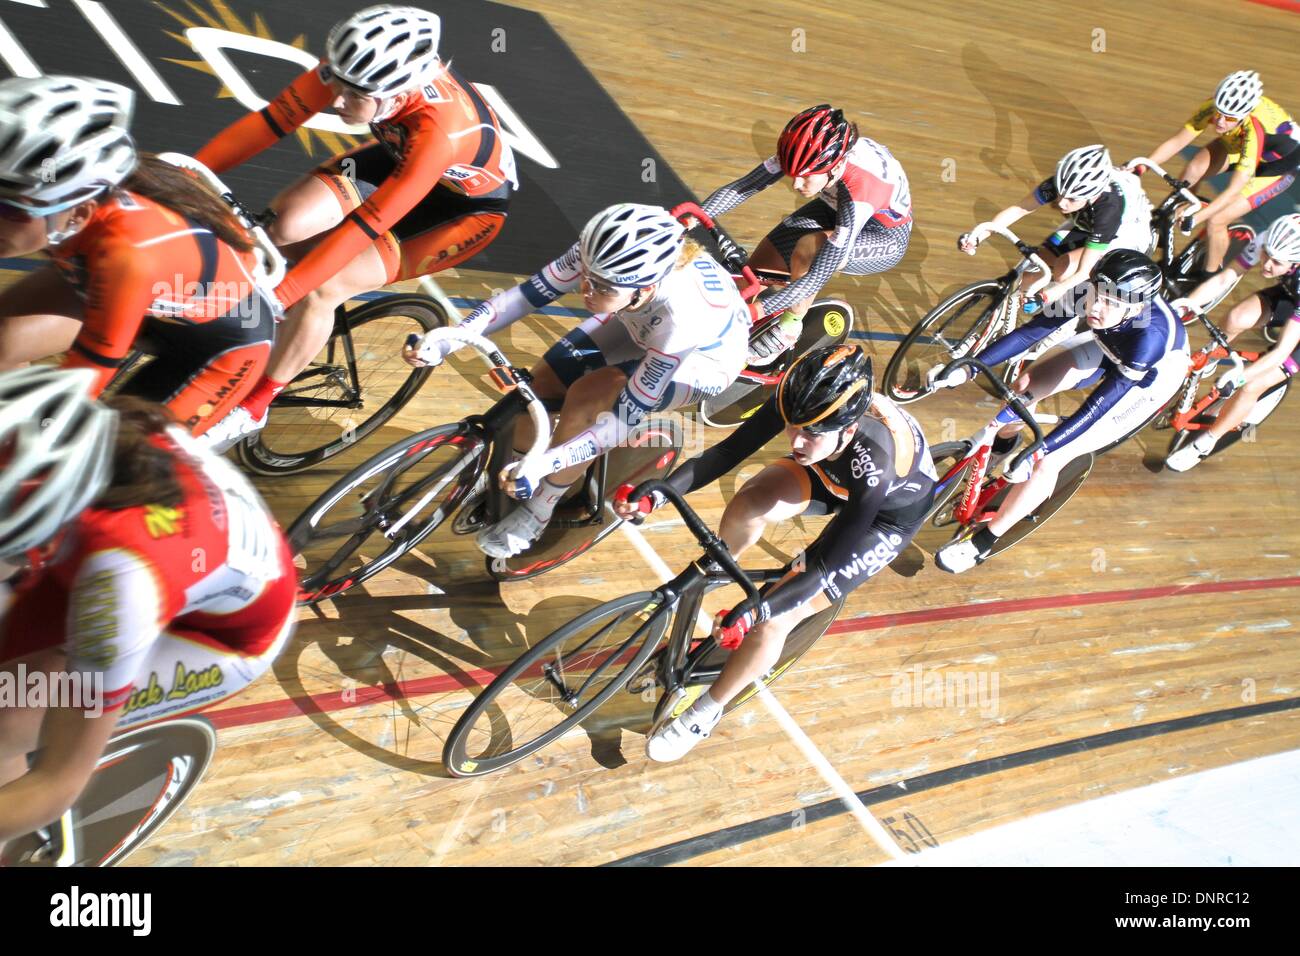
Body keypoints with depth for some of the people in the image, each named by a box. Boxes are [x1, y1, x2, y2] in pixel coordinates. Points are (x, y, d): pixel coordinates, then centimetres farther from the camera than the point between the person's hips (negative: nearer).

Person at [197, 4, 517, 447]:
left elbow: (365, 227, -40)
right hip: (399, 157, 6)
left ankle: (252, 409, 1)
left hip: (469, 203, -6)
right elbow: (267, 122, -21)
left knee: (320, 290, -19)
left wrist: (274, 297, -39)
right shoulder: (353, 71, -25)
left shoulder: (440, 131, -41)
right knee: (285, 222, -19)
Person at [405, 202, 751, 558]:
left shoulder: (682, 318, -43)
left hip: (705, 356, -5)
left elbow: (624, 420, -36)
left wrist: (543, 465, -45)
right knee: (541, 384, -9)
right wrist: (449, 338, -37)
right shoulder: (599, 253, -33)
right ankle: (509, 482, 18)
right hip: (643, 324, 5)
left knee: (585, 398, -27)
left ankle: (537, 514, -4)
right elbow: (526, 294, -24)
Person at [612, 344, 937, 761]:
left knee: (773, 621, -15)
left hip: (889, 511, -5)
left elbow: (825, 568, -39)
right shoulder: (799, 404, -32)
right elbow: (727, 452, -26)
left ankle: (706, 712, 9)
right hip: (834, 474, 5)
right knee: (749, 506, -26)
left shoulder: (871, 462, -44)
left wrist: (756, 612, -48)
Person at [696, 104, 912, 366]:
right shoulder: (807, 155, -28)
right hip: (835, 209, 6)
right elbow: (739, 188, -25)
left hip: (886, 237, -6)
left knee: (808, 248, -37)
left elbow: (819, 276, -43)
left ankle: (790, 326, -12)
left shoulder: (860, 190, -42)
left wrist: (760, 309, -48)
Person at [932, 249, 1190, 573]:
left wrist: (1042, 448, -42)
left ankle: (985, 540, -1)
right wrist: (969, 368, -30)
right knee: (1024, 386, -10)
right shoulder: (1092, 294, -31)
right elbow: (1031, 331, -25)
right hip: (1108, 348, 5)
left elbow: (1101, 404, -41)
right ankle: (1002, 445, 26)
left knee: (1048, 461, -16)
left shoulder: (1150, 335, -43)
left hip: (1148, 380, -5)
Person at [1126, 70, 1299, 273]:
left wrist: (1194, 219, -52)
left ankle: (1210, 279, 4)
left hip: (1278, 166, -6)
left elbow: (1233, 191, -43)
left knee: (1215, 220, -17)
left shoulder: (1254, 130, -42)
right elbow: (1176, 142, -22)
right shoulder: (1214, 107, -29)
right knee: (1194, 168, -21)